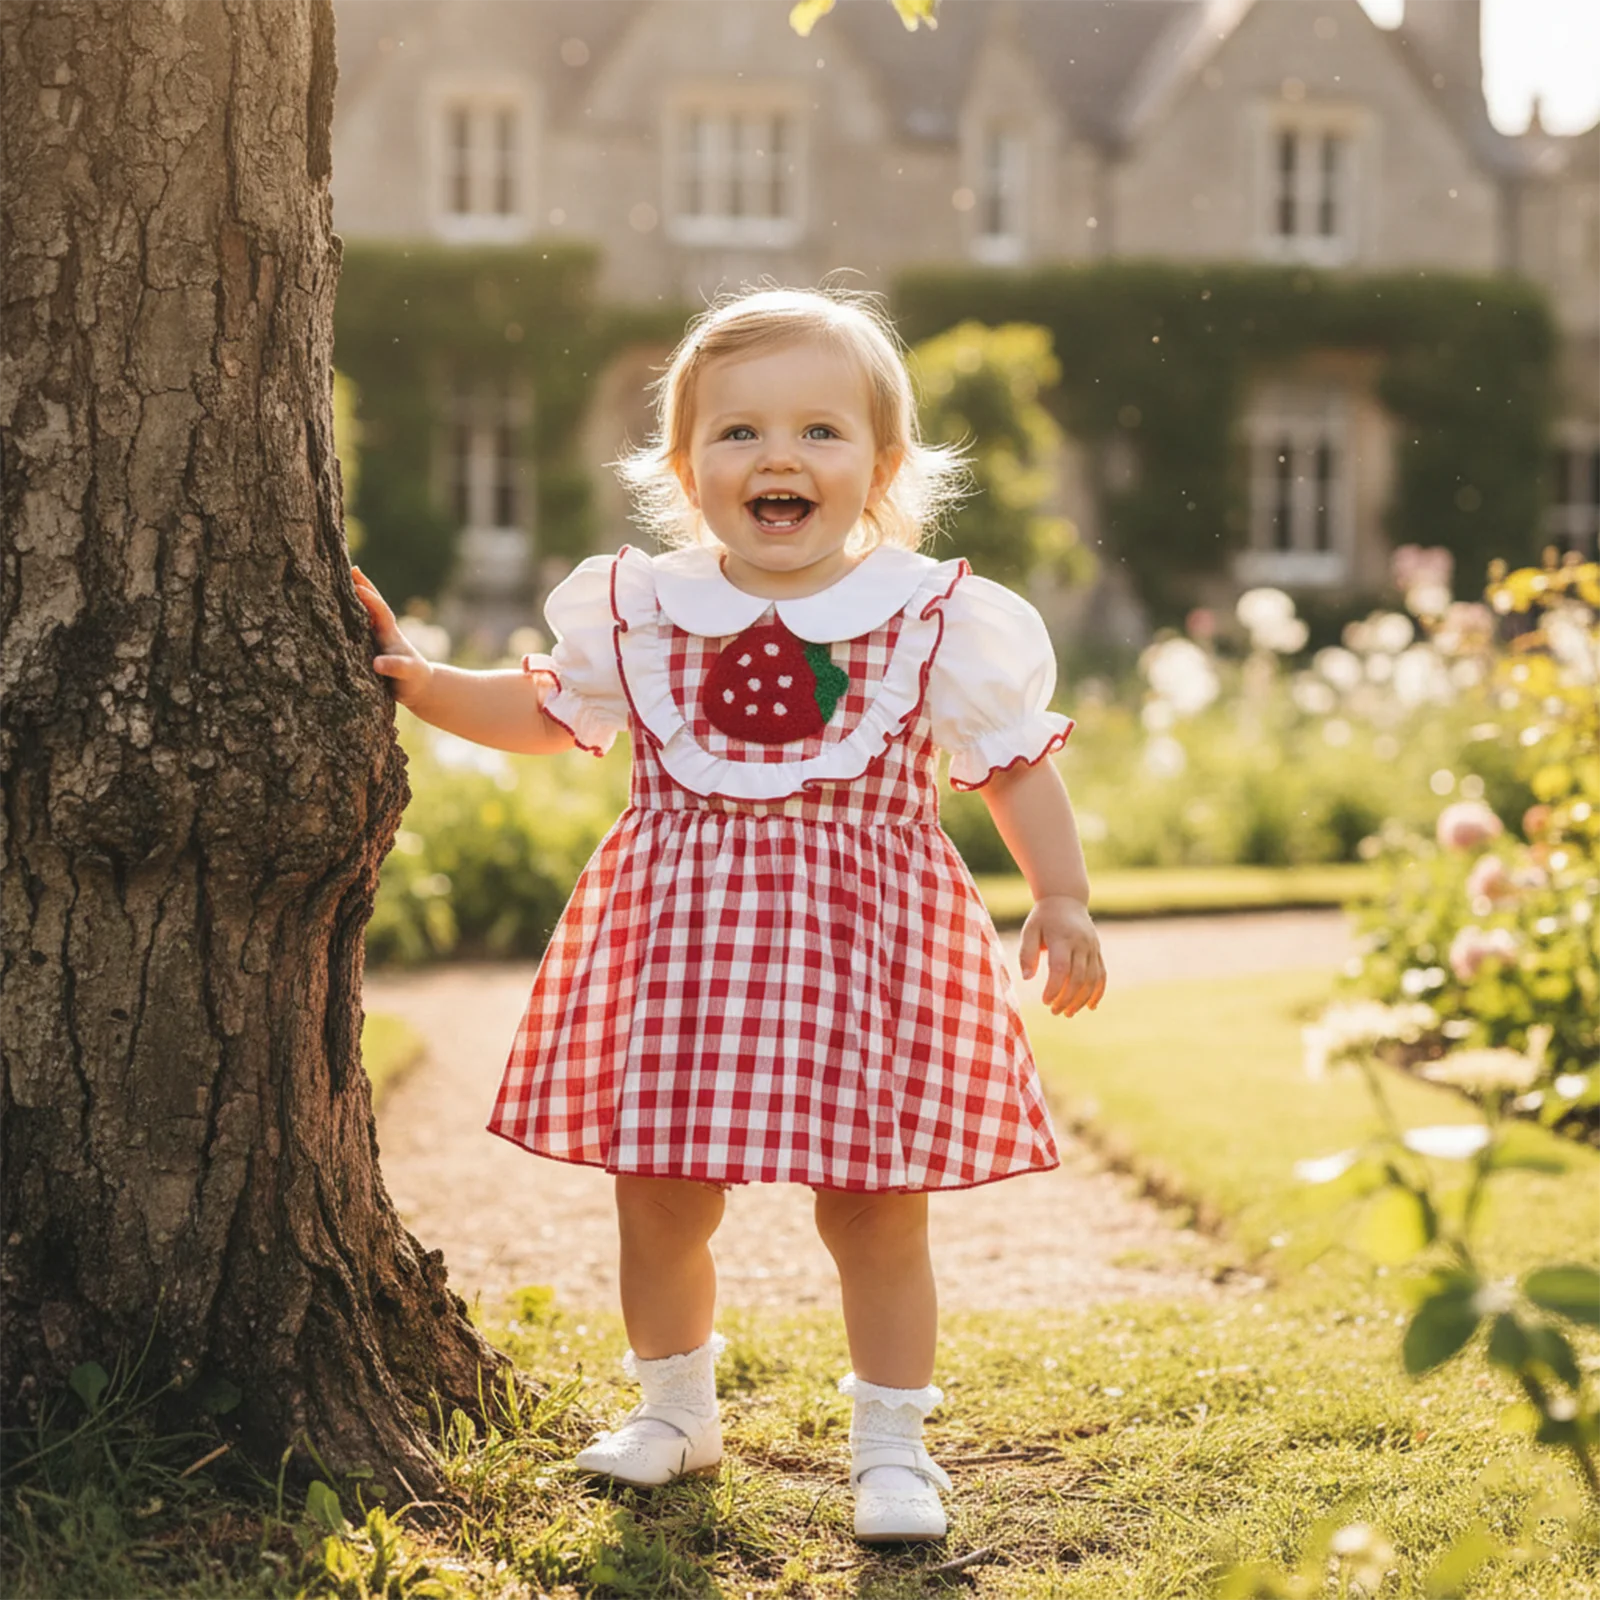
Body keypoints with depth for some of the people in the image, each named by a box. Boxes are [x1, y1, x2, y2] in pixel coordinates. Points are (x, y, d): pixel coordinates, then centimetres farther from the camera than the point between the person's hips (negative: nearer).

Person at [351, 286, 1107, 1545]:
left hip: (866, 934, -2)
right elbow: (543, 714, 18)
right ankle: (675, 1410, 34)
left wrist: (1063, 900, -5)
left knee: (875, 1211, 4)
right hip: (678, 937, 2)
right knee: (659, 1198, 11)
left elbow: (1018, 765, 3)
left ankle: (892, 1448, 21)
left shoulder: (937, 620, -4)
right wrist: (419, 682, 7)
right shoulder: (638, 610, 1)